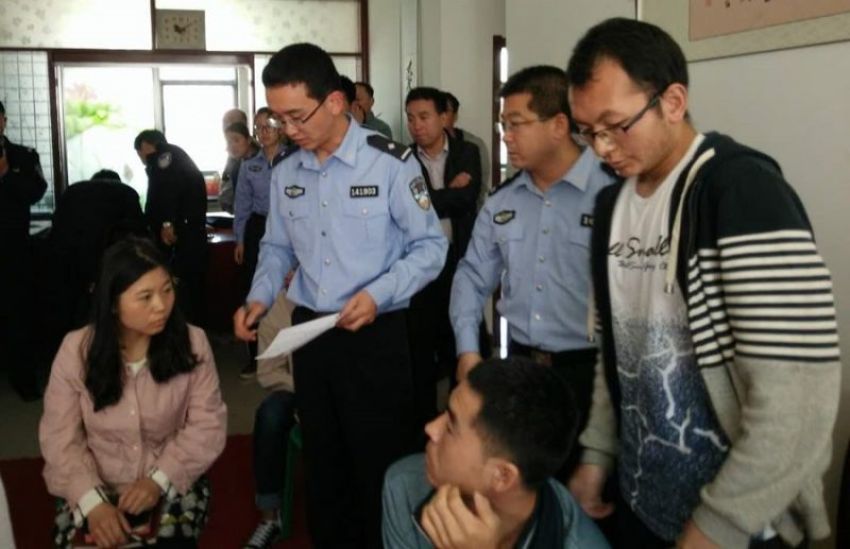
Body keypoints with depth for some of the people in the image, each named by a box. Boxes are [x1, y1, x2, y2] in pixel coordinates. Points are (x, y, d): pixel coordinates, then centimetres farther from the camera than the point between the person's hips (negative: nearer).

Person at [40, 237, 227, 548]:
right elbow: (60, 437, -7)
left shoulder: (191, 343, -8)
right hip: (96, 487, 1)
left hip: (171, 485, -1)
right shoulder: (76, 349, -7)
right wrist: (92, 501, -21)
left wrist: (158, 480, -20)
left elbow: (208, 425, -7)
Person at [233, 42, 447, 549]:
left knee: (380, 467, 7)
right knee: (323, 463, 20)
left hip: (376, 337, -5)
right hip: (309, 333, 6)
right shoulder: (285, 173, 5)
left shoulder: (390, 163, -14)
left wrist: (377, 294, -23)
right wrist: (260, 298, -3)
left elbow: (430, 246, -10)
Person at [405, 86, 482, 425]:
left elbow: (467, 198, -12)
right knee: (420, 343, 6)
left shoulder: (467, 153, 3)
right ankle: (424, 420, 19)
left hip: (460, 260, 1)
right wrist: (450, 193, -11)